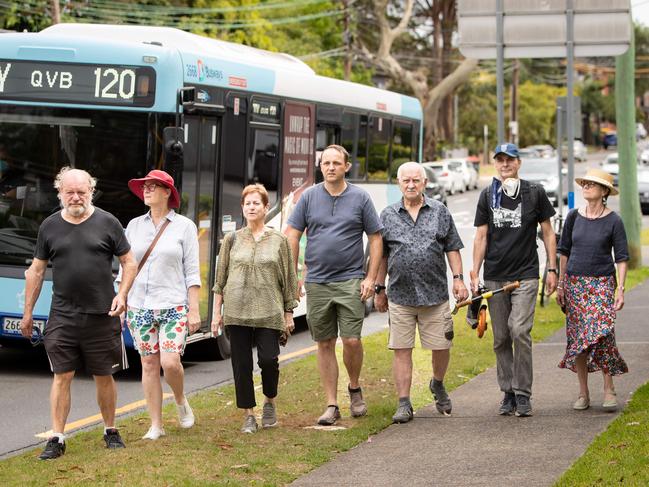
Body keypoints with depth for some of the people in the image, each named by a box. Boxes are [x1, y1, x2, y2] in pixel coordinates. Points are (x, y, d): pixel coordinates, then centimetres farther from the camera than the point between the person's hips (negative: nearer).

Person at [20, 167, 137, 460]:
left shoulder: (107, 223, 1)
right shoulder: (50, 226, 7)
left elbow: (129, 262, 6)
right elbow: (36, 271, 12)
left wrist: (122, 294, -9)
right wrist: (28, 313, 11)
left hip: (102, 316, -1)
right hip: (62, 317, 1)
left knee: (104, 377, 8)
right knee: (62, 376, -2)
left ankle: (110, 431, 24)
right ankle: (57, 439, 1)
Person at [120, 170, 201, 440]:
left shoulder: (184, 226, 1)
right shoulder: (134, 226, 10)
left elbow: (192, 272, 0)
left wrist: (194, 310, -5)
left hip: (173, 306, -3)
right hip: (140, 306, 3)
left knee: (170, 362, -14)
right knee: (149, 365, 3)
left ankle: (181, 402, 16)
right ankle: (156, 425, 9)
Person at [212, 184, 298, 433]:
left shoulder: (278, 240, 6)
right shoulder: (232, 240, 9)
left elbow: (289, 279, 8)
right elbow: (220, 279, 11)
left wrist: (288, 313, 5)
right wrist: (216, 312, 6)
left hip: (269, 312, -1)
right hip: (237, 312, 1)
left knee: (268, 359, -11)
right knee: (241, 364, 0)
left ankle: (270, 401, 16)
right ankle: (249, 415, 10)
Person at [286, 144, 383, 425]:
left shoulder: (360, 198, 2)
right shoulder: (309, 197, 5)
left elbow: (375, 238, 4)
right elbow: (293, 236, 6)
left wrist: (371, 278, -3)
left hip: (350, 281, -2)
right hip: (316, 283, 2)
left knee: (352, 340, -9)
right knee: (325, 344, 5)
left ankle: (355, 388, 19)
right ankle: (331, 405, 12)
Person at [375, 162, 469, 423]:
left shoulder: (440, 212, 8)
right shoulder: (388, 215, 9)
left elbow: (452, 248, 10)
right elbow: (382, 255, 12)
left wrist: (458, 279, 0)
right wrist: (379, 289, 10)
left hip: (435, 294, 0)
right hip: (400, 296, 0)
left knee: (441, 347, 4)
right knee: (401, 350, -2)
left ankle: (438, 385, 33)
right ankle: (404, 404, 3)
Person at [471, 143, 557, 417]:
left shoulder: (534, 193, 3)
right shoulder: (488, 196, 8)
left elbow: (548, 233, 8)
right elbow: (481, 237, 9)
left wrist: (552, 269, 2)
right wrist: (474, 275, 3)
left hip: (525, 276, -3)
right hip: (495, 277, 3)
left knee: (519, 331, -16)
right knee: (501, 338, 5)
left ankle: (523, 394, -9)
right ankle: (508, 393, 15)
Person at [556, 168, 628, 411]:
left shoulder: (613, 221, -3)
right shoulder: (574, 217, 5)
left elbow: (622, 257, -2)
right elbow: (564, 251, 11)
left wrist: (620, 289, -10)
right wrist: (560, 284, 8)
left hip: (602, 283, -3)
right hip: (575, 282, 3)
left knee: (602, 333, -15)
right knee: (577, 337, 3)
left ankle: (609, 390, -4)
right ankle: (583, 393, 12)